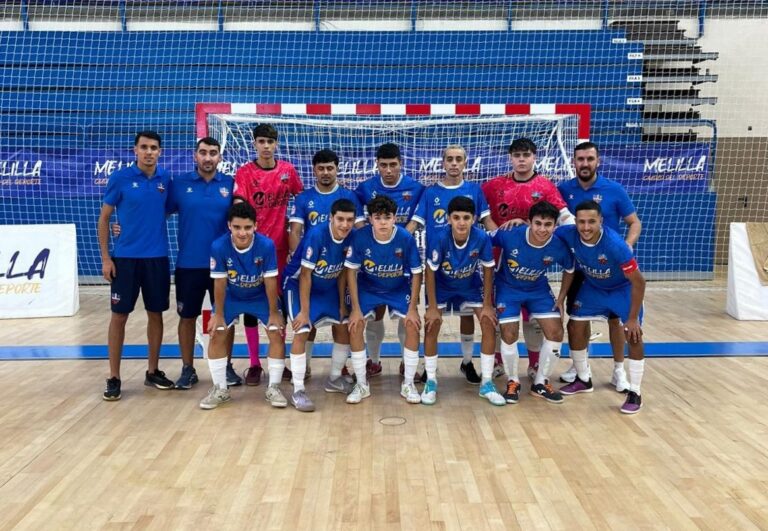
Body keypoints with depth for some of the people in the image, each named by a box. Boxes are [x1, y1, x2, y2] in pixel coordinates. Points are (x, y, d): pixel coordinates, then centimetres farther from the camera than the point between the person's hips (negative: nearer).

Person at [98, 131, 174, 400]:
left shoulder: (166, 179, 3)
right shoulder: (120, 178, -5)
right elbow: (103, 218, -1)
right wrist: (105, 257, -5)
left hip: (157, 258, 3)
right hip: (125, 257, -3)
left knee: (156, 314, 9)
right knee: (119, 315, 2)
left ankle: (152, 371, 22)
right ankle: (114, 378, 13)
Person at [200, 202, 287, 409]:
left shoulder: (266, 245, -31)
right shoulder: (219, 246, -29)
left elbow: (270, 281, -21)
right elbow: (220, 282, -18)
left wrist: (273, 313, -15)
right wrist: (218, 314, -11)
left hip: (261, 297, -1)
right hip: (231, 297, 1)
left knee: (277, 333, -12)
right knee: (216, 335, -8)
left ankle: (273, 388, 4)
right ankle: (220, 389, 9)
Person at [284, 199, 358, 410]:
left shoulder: (351, 237, -14)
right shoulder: (316, 234, -30)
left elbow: (342, 272, -2)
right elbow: (305, 275, -25)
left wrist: (342, 304, 0)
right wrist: (305, 311, -24)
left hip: (328, 288, 6)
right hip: (299, 285, -6)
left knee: (344, 328, 6)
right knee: (302, 332, -17)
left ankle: (334, 379, 25)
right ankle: (298, 391, -7)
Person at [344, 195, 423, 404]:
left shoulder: (406, 238, -24)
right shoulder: (360, 237, -24)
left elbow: (416, 273, -12)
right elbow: (351, 271, -13)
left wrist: (413, 307, -13)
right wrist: (356, 308, -14)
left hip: (399, 289, 0)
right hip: (368, 288, 0)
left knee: (413, 325, -16)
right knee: (355, 326, -16)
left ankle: (408, 384, 1)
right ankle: (362, 385, 1)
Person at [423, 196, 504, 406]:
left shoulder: (482, 237, -28)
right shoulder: (439, 237, -32)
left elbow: (488, 269, -13)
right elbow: (430, 271, -21)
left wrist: (487, 305, -10)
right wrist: (432, 308, -19)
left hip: (471, 287, 2)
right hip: (441, 286, -1)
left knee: (490, 324, -9)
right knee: (431, 326, -14)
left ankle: (487, 383, 5)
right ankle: (431, 382, 3)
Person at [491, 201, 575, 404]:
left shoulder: (558, 246, -23)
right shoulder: (510, 235, -32)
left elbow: (569, 271, -1)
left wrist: (561, 299, 1)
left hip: (539, 290, 3)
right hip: (508, 288, -2)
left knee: (556, 333, -4)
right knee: (509, 335, -11)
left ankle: (540, 383, 16)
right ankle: (513, 382, 16)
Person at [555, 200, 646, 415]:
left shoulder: (615, 244, -39)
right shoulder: (569, 235, -27)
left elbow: (638, 281, -30)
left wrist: (633, 318, -26)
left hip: (623, 288, -4)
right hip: (592, 286, 5)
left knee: (633, 334, -14)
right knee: (575, 327, 2)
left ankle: (635, 393, 2)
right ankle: (583, 380, 23)